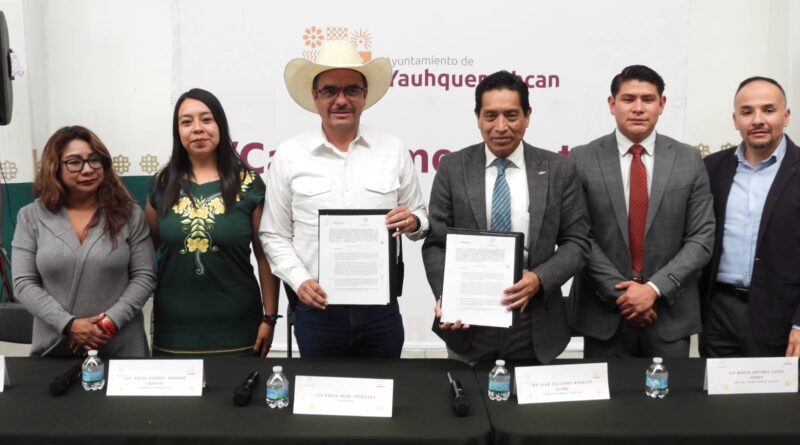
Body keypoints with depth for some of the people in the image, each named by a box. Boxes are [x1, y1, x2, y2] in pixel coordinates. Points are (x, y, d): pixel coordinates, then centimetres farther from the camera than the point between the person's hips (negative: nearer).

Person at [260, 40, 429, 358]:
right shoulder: (288, 156, 1)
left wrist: (413, 222, -11)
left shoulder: (394, 151, 4)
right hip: (317, 310, -1)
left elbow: (422, 218, 11)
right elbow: (275, 235, 4)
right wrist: (299, 281, -9)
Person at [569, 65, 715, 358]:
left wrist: (655, 288, -12)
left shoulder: (689, 160, 2)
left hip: (670, 314, 1)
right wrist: (620, 292, -12)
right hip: (604, 314, -1)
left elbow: (702, 237, -1)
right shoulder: (582, 160, -2)